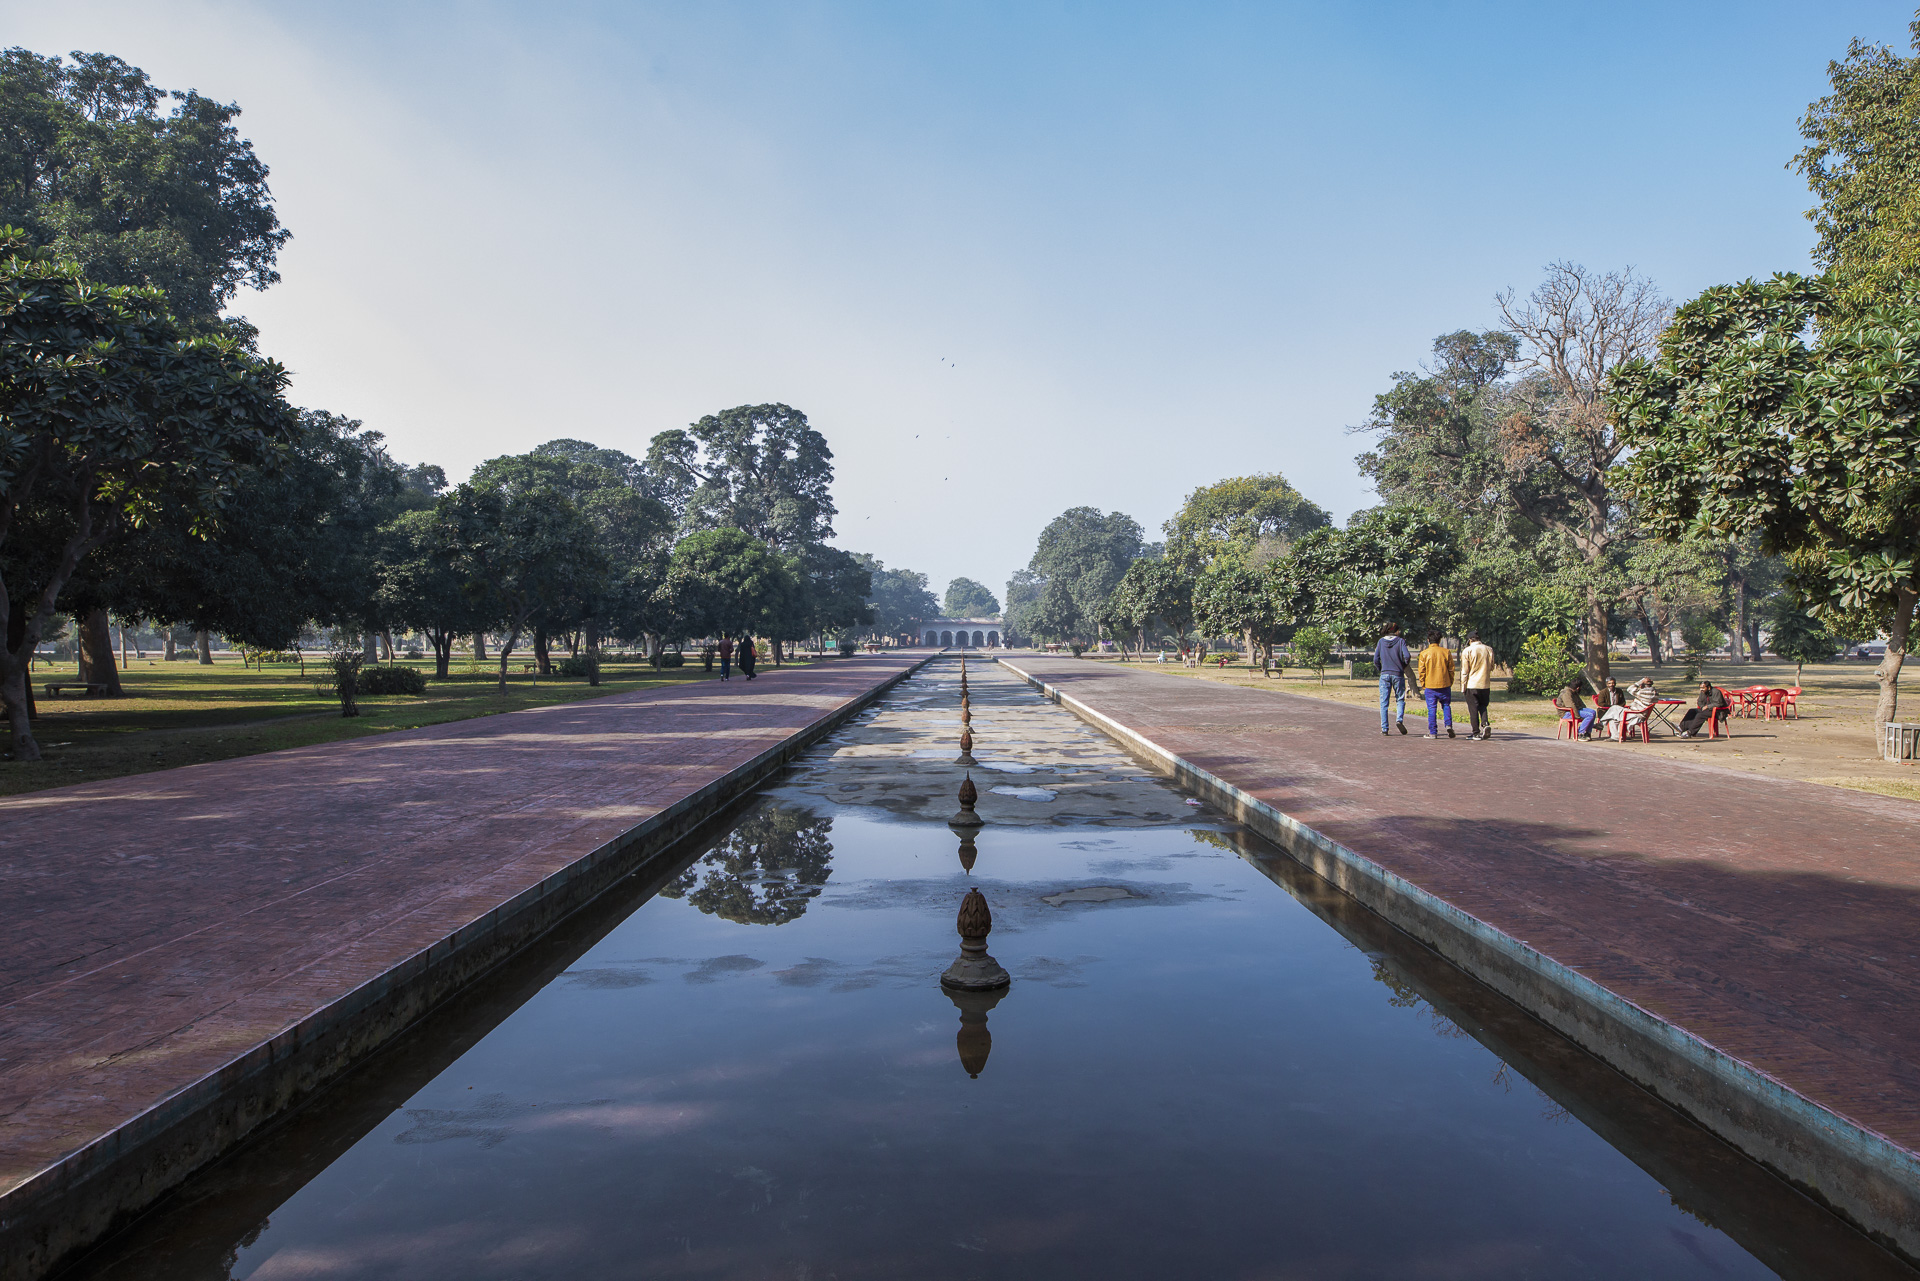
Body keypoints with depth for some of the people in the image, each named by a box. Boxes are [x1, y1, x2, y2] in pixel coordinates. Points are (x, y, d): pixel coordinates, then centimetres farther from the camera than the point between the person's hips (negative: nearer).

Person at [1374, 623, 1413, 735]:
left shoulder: (1381, 641, 4)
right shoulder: (1400, 641, -3)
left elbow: (1376, 659, 1)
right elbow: (1407, 656, -14)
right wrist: (1405, 666, 5)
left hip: (1384, 674, 1)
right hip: (1398, 674, -1)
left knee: (1384, 702, 4)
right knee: (1400, 699, 12)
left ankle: (1384, 728, -1)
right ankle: (1399, 719, -12)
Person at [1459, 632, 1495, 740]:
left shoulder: (1467, 651, -8)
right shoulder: (1489, 649, 3)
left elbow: (1464, 671, -7)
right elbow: (1491, 667, 13)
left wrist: (1463, 685, 1)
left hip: (1472, 684, -4)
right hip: (1486, 684, 4)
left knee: (1473, 708, 2)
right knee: (1483, 706, 17)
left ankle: (1476, 732, 3)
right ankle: (1486, 724, -7)